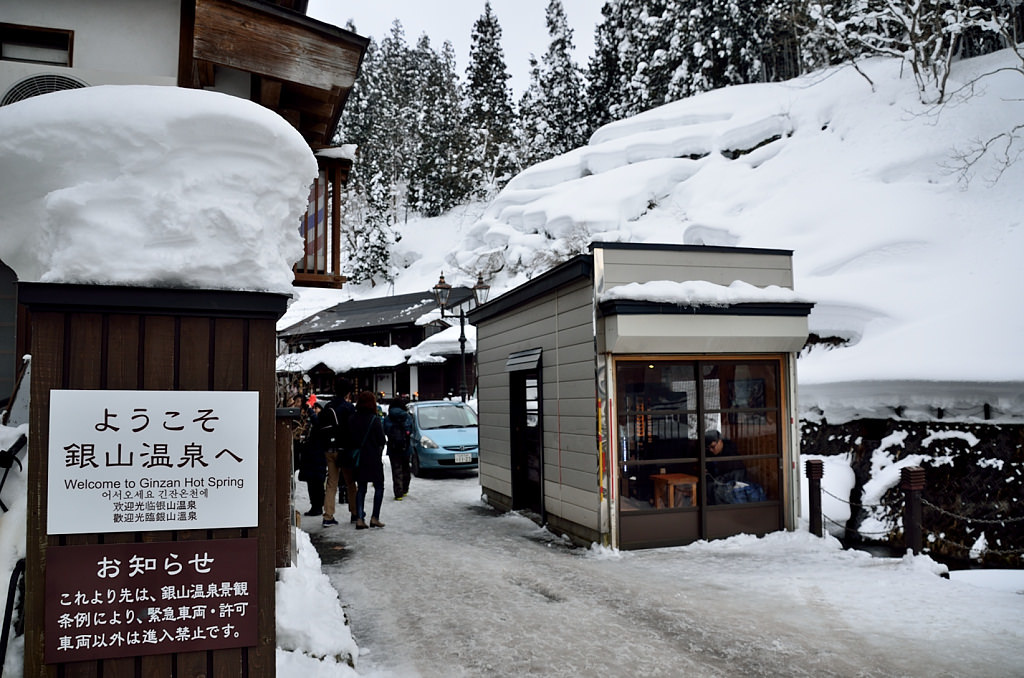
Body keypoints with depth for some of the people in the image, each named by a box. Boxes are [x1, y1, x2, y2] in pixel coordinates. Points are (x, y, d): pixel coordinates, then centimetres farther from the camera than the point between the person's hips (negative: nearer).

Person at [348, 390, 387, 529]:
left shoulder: (353, 419, -1)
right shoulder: (375, 419, -13)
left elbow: (350, 439, 2)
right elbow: (381, 440, -10)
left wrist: (354, 452, 14)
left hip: (359, 458, 4)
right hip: (373, 458, -4)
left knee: (361, 487, 12)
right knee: (379, 487, 9)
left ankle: (359, 519, 7)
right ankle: (375, 517, 4)